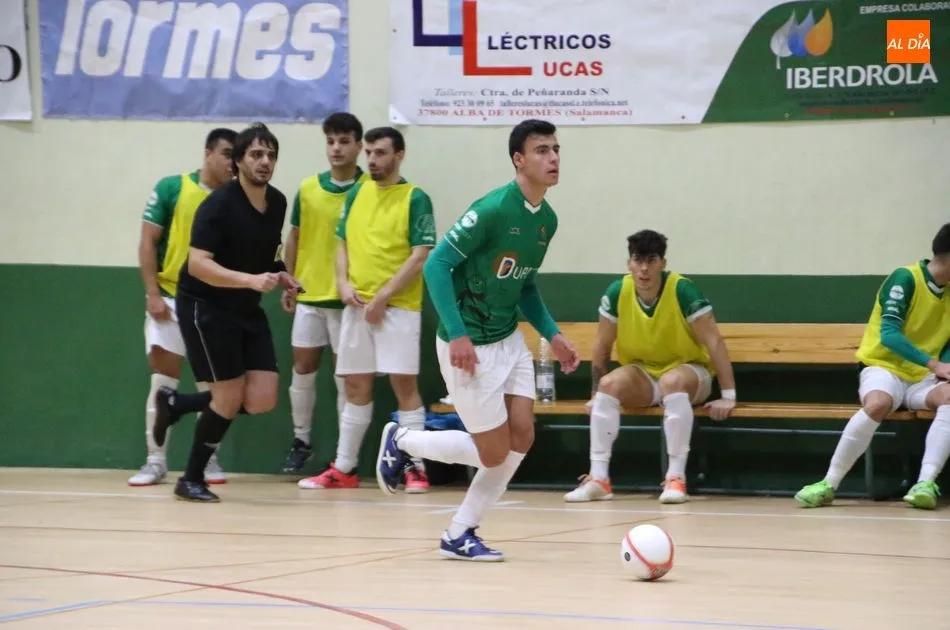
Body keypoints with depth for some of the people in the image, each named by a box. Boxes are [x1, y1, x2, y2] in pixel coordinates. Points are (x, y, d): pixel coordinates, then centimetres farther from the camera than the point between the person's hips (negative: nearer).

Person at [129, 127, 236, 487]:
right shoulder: (171, 188, -3)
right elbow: (148, 243, -2)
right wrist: (152, 293, -9)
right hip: (171, 298, -2)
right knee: (162, 380, -2)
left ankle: (208, 458, 14)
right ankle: (156, 460, 3)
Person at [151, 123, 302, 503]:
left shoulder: (277, 203, 3)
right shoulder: (219, 205, -19)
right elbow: (198, 265, -27)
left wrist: (280, 276, 3)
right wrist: (250, 280, -37)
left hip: (247, 310, 7)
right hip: (205, 307, -7)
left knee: (262, 400, -2)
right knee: (230, 398, -8)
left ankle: (176, 404, 19)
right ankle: (191, 480, 11)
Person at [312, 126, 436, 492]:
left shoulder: (415, 199, -5)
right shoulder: (356, 195, 12)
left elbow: (420, 255, -10)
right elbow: (343, 244, 18)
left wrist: (382, 297, -15)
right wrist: (343, 283, -2)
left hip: (398, 307, -5)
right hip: (356, 306, 6)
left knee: (404, 384, -6)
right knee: (356, 387, 10)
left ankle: (416, 468, -1)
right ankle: (344, 468, 15)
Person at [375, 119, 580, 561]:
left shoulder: (547, 219, 4)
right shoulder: (493, 209, -21)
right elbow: (436, 265, -20)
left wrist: (552, 335, 7)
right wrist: (457, 334, -26)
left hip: (508, 339, 8)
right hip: (468, 345, -8)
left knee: (522, 437, -1)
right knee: (494, 451, -4)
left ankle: (460, 534, 12)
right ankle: (401, 441, 20)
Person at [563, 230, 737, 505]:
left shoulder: (682, 290, -21)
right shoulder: (617, 293, -11)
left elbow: (713, 342, -19)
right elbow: (602, 346, 1)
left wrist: (728, 396, -22)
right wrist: (596, 394, 3)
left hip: (688, 371, -4)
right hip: (642, 375, 4)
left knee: (673, 381, -37)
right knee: (610, 384, -26)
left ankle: (676, 478, -35)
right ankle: (598, 479, -25)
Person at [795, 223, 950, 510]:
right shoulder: (905, 278, -13)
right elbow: (889, 335, -22)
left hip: (924, 378, 5)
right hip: (885, 368, -5)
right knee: (877, 404, -40)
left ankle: (926, 483, -40)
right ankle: (829, 484, -27)